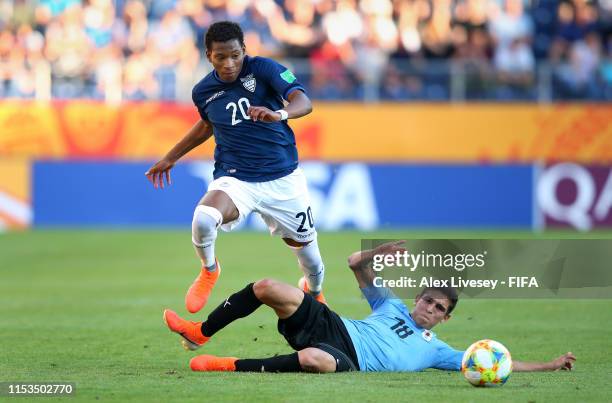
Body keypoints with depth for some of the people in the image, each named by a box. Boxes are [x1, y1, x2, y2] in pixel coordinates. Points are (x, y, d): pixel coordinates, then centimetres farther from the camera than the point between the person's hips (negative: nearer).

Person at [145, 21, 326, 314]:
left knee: (304, 246, 8)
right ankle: (209, 270, 2)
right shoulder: (203, 92, -1)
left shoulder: (263, 69, -11)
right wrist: (171, 157, 27)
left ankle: (315, 292, 45)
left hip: (283, 179, 0)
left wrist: (278, 114, -47)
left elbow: (303, 103, -25)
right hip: (234, 179, 0)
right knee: (203, 219, -31)